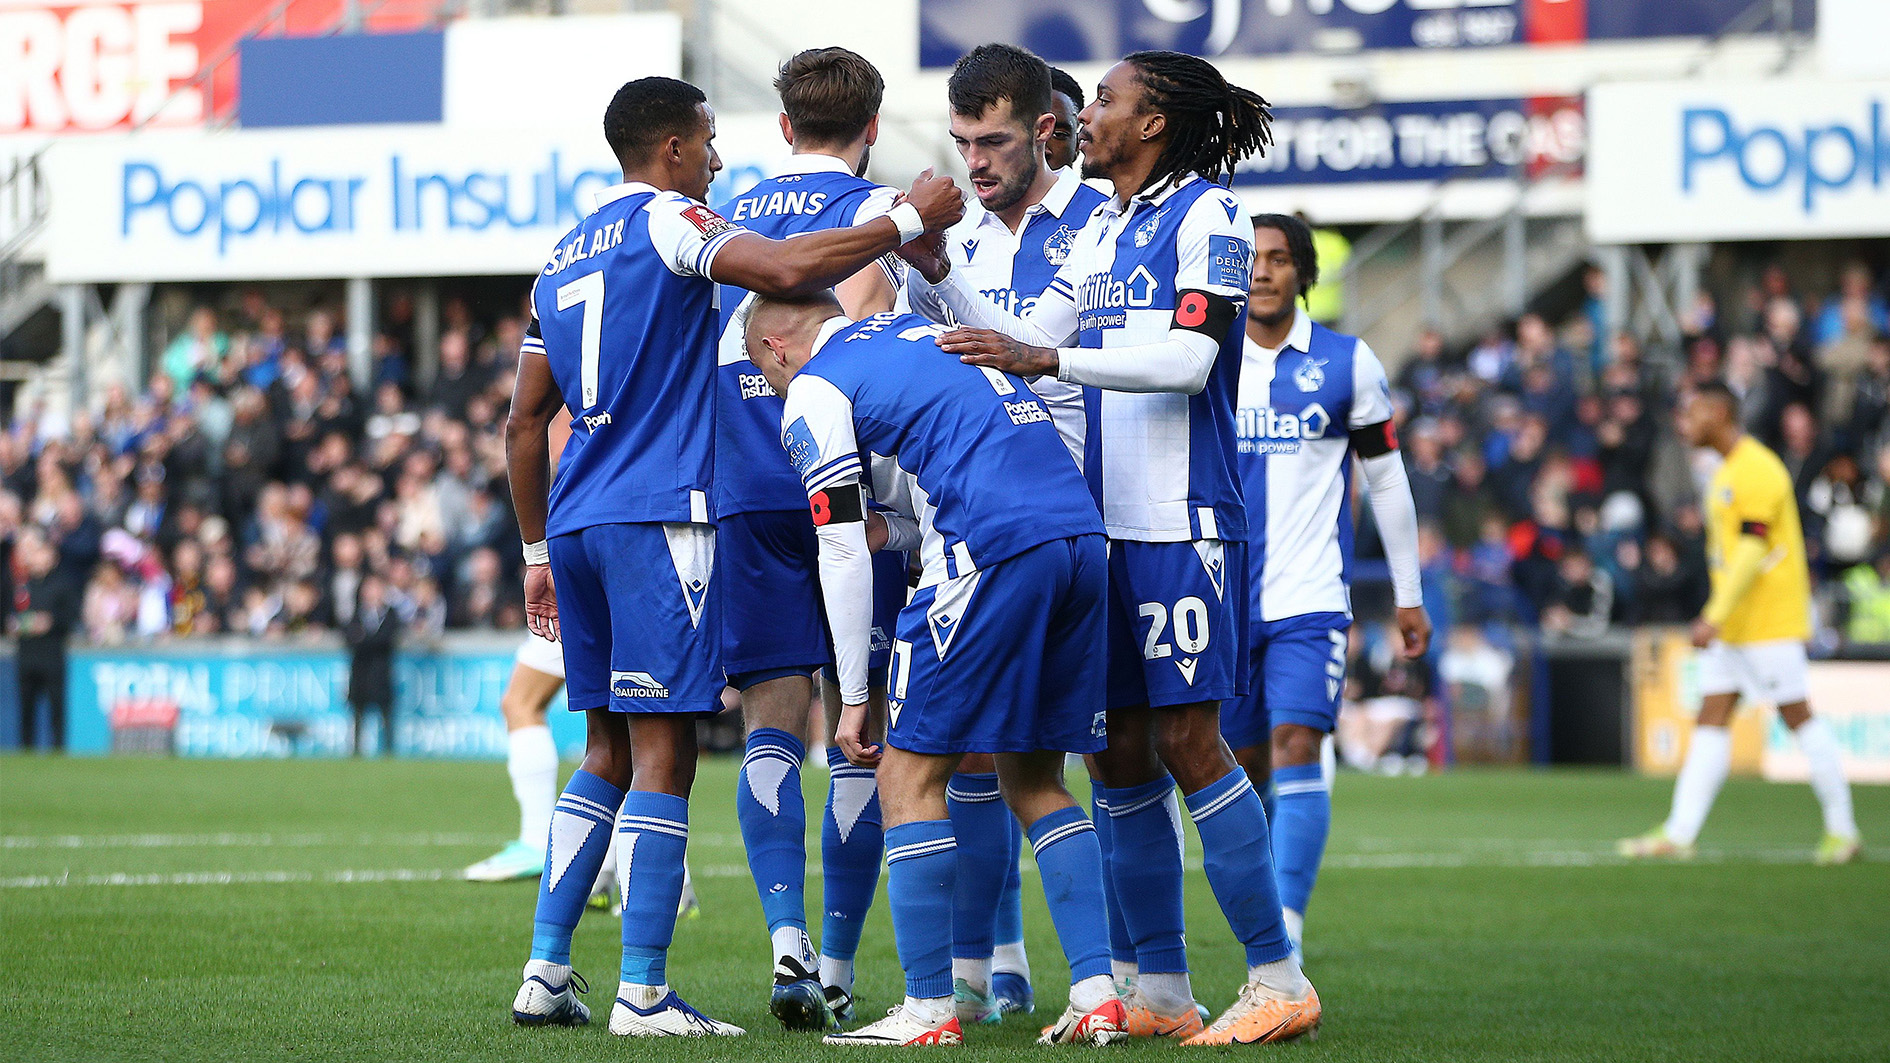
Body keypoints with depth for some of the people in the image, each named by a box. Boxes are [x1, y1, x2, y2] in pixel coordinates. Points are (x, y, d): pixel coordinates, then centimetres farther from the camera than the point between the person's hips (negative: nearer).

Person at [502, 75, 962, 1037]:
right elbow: (784, 271, -23)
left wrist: (539, 551, 27)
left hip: (576, 523, 8)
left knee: (610, 749, 15)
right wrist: (909, 221, -14)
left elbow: (525, 425, 21)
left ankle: (546, 972, 10)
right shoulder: (665, 223, -5)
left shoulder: (562, 259, 20)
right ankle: (642, 994, -9)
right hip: (658, 518, -8)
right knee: (663, 753, -6)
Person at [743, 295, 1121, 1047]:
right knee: (1034, 780, 15)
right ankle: (1097, 994, 7)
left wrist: (853, 696, 6)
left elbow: (842, 553, 2)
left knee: (910, 774, 3)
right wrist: (889, 530, 39)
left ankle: (929, 1010, 1)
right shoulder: (923, 332, 28)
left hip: (997, 554, -7)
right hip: (1082, 535, 7)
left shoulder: (815, 391, 6)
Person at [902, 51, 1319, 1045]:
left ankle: (1278, 978, -5)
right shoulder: (1101, 232, 18)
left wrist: (1046, 359, -22)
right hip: (1106, 525, 8)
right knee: (1118, 755, 6)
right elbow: (1022, 344, 21)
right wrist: (937, 273, 11)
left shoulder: (1207, 217, -7)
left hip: (1182, 525, -8)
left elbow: (1189, 359, -18)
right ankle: (1160, 991, 11)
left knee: (1188, 742, -10)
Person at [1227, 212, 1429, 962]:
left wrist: (1408, 596, 11)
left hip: (1310, 597, -3)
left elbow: (1386, 479, 10)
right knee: (1248, 770, 7)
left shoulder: (1347, 364, 2)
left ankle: (1285, 937, -25)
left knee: (1296, 747, -18)